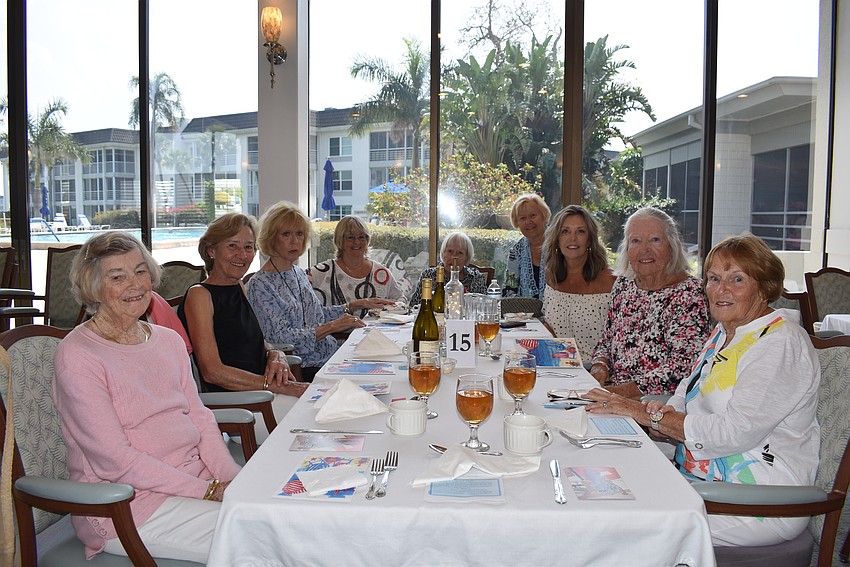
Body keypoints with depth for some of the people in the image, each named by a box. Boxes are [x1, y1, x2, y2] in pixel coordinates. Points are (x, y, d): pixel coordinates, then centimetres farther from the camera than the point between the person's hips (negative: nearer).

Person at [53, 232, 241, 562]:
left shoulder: (168, 340, 12)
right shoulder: (77, 356, -11)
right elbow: (115, 461, -16)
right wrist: (208, 491, -18)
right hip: (125, 505, -7)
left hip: (197, 479, 7)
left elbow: (199, 417, 9)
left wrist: (232, 478, -8)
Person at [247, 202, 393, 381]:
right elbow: (281, 337, -17)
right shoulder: (260, 285, -10)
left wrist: (357, 305, 15)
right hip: (303, 371, -8)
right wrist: (331, 327, -18)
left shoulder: (299, 273, 14)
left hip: (330, 357, 8)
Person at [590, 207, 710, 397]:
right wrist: (599, 365, -3)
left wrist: (626, 390, -22)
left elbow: (686, 364, -17)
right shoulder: (623, 285, 11)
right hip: (611, 392, 6)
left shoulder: (690, 293, -9)